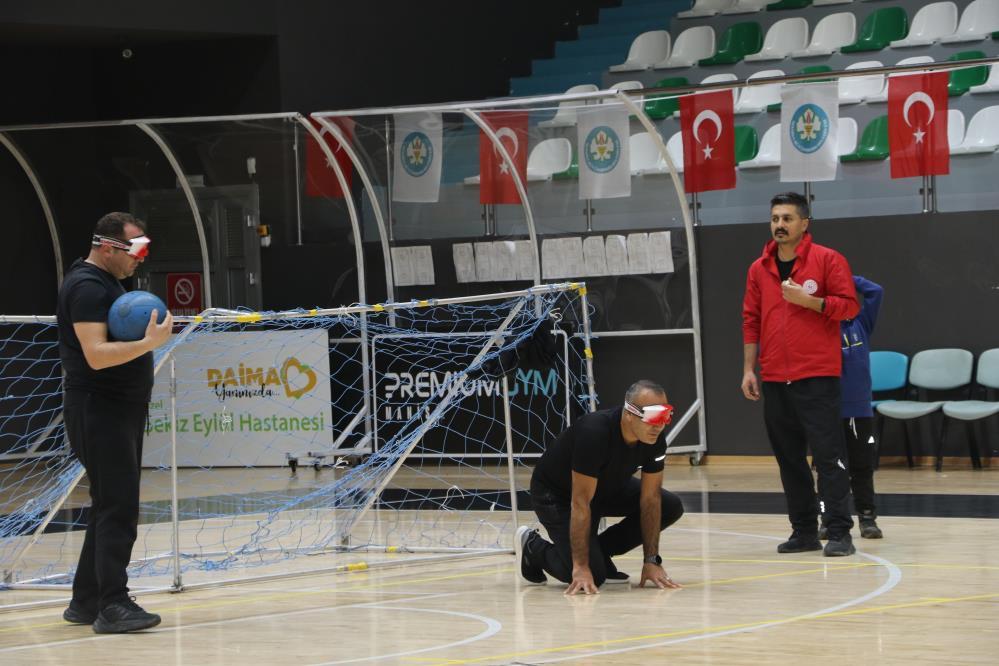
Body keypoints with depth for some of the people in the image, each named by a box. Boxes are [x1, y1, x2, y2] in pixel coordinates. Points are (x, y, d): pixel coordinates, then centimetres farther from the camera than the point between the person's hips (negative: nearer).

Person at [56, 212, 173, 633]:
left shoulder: (107, 283, 17)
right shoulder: (87, 287, -14)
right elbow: (96, 355, -24)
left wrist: (148, 335, 11)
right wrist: (149, 343, -31)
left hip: (119, 411, 11)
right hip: (99, 412, -11)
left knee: (111, 508, 13)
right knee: (117, 508, -13)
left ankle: (85, 602, 19)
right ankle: (112, 605, -13)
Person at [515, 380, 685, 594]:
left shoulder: (655, 439, -20)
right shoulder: (594, 433, -39)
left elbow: (650, 498, -13)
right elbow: (580, 504, -38)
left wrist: (652, 561, -16)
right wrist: (580, 567, -38)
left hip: (608, 487, 7)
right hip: (556, 495, -7)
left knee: (671, 508, -9)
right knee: (591, 575, -21)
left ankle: (599, 551, 6)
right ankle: (533, 546, 9)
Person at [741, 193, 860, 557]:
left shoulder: (828, 260, -2)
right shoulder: (759, 269, 12)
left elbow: (849, 305, -5)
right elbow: (751, 321, 14)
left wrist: (808, 300, -18)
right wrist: (748, 370, 9)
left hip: (817, 377, -5)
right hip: (775, 380, 5)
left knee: (828, 455, -7)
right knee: (788, 458, 8)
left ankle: (839, 533, -6)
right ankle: (804, 531, 14)